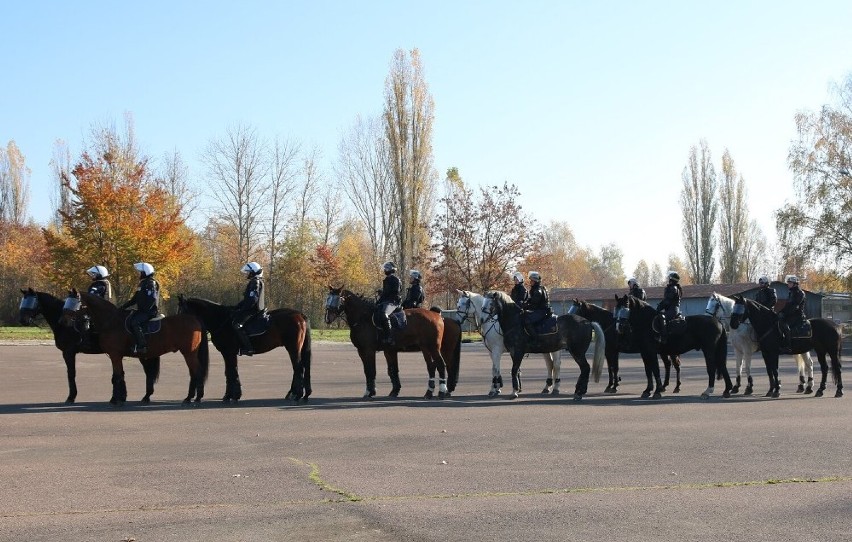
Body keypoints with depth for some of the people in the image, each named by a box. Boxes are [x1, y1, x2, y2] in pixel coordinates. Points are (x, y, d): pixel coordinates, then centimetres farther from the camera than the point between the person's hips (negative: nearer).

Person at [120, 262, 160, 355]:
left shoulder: (151, 283, -12)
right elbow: (135, 299, 23)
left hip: (150, 311, -11)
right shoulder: (143, 283, 19)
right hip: (142, 311, 11)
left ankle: (142, 346, -32)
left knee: (134, 322, -29)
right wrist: (124, 306, 17)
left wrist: (145, 310, -24)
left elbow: (152, 299, -22)